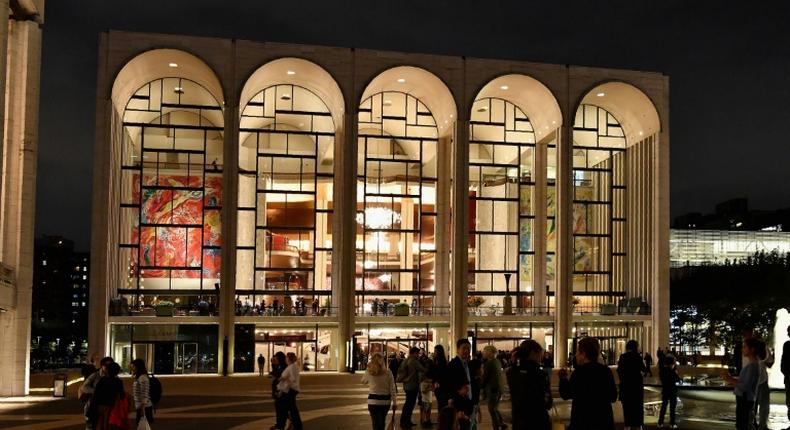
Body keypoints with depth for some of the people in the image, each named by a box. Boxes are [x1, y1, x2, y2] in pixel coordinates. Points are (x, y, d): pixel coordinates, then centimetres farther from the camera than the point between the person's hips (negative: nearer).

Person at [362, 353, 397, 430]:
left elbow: (363, 381, 15)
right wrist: (394, 402, 3)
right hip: (386, 401, 1)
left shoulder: (369, 372, -6)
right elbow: (392, 389, -4)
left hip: (373, 401, -1)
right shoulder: (388, 372, -6)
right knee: (382, 423, 19)